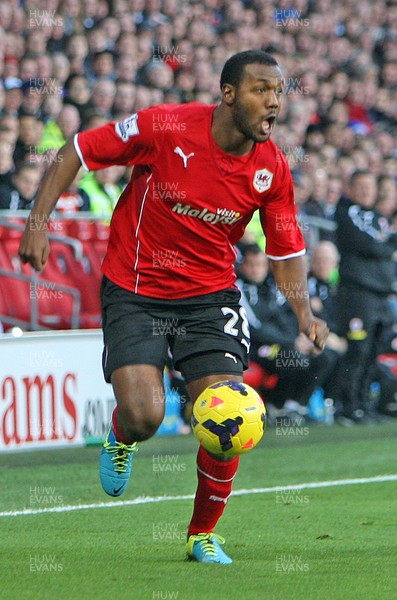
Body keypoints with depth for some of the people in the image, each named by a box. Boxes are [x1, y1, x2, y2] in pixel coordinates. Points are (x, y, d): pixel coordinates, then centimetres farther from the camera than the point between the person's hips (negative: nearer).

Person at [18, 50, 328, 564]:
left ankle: (203, 533, 15)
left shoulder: (271, 169, -8)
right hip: (133, 291, -3)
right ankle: (121, 437, 22)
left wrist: (303, 312, -13)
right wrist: (38, 222, -14)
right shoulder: (165, 127, -19)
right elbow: (76, 153, -7)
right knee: (143, 417, -20)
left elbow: (286, 251, 4)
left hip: (210, 297, 3)